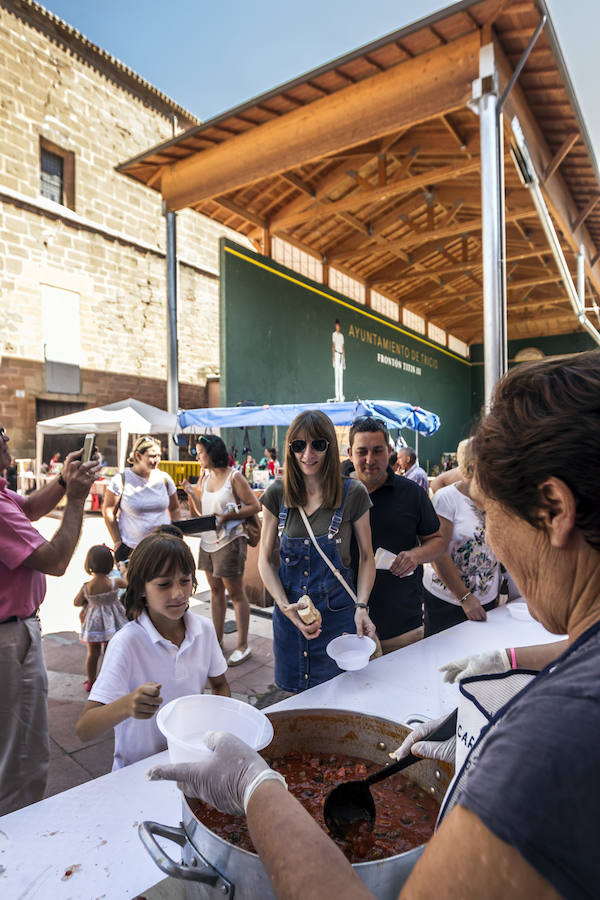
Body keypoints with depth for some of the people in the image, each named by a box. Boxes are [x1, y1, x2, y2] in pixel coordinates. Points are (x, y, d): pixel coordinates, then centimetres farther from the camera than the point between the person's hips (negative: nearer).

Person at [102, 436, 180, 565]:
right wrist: (118, 542, -5)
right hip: (130, 548, -2)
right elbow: (108, 512, -2)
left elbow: (174, 509, 13)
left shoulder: (164, 478, 3)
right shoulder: (121, 480, -6)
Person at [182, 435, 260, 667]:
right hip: (208, 541, 7)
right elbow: (202, 511, 15)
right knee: (216, 590, 15)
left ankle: (243, 646, 10)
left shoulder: (234, 477, -11)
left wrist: (227, 516, -20)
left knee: (236, 593, 1)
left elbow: (255, 506, -13)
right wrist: (191, 494, 1)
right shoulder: (206, 477, 10)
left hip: (229, 541, -7)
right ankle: (217, 639, 28)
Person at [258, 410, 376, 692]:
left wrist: (361, 606, -14)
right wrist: (285, 606, -12)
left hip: (338, 614, -2)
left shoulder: (353, 493, -9)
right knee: (296, 693, 17)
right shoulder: (277, 494, -4)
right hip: (289, 612, 2)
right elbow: (265, 560, 1)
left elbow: (366, 557, -1)